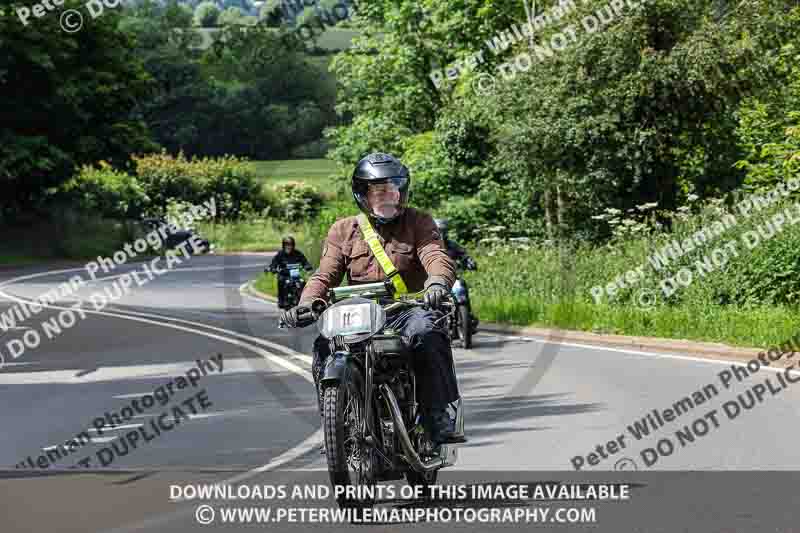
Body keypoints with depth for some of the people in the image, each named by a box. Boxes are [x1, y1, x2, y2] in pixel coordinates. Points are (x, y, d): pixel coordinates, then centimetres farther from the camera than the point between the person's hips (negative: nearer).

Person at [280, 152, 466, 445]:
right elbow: (325, 275, 7)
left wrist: (437, 281, -33)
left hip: (406, 311, -2)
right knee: (324, 348, -25)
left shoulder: (418, 223, 10)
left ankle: (438, 418, -32)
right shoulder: (343, 230, 16)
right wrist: (305, 303, -15)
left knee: (425, 333, -36)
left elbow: (437, 257, -8)